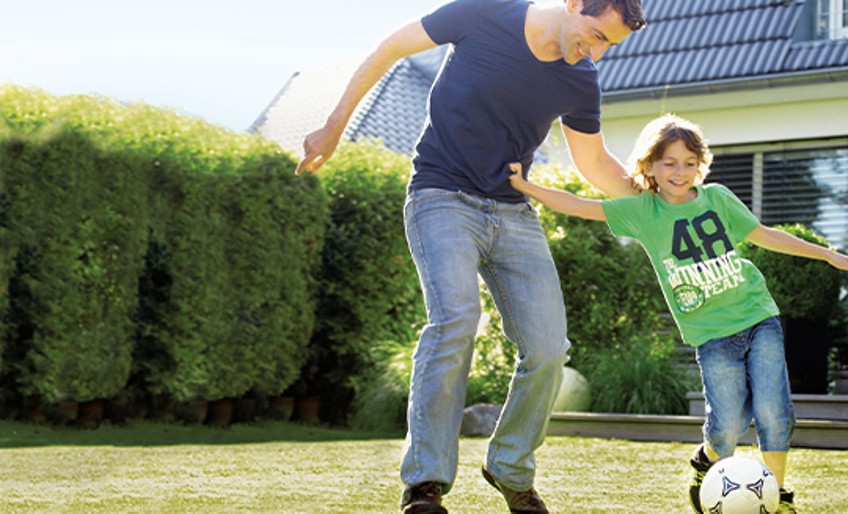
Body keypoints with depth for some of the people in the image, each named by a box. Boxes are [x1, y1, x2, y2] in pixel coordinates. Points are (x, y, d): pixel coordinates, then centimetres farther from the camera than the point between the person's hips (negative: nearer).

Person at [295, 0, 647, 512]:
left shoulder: (582, 81, 0)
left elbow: (594, 162, 15)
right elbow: (392, 47, -1)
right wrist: (334, 128, 3)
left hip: (514, 214, 5)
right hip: (443, 197, -5)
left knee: (548, 348, -8)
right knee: (457, 317, -28)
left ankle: (511, 470, 15)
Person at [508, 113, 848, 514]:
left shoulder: (717, 198, 5)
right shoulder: (642, 211, 0)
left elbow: (765, 236, 16)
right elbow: (577, 206, -3)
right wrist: (522, 185, -11)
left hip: (758, 318, 2)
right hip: (711, 335, -2)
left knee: (773, 413, -9)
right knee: (729, 423, -8)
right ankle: (708, 462, 27)